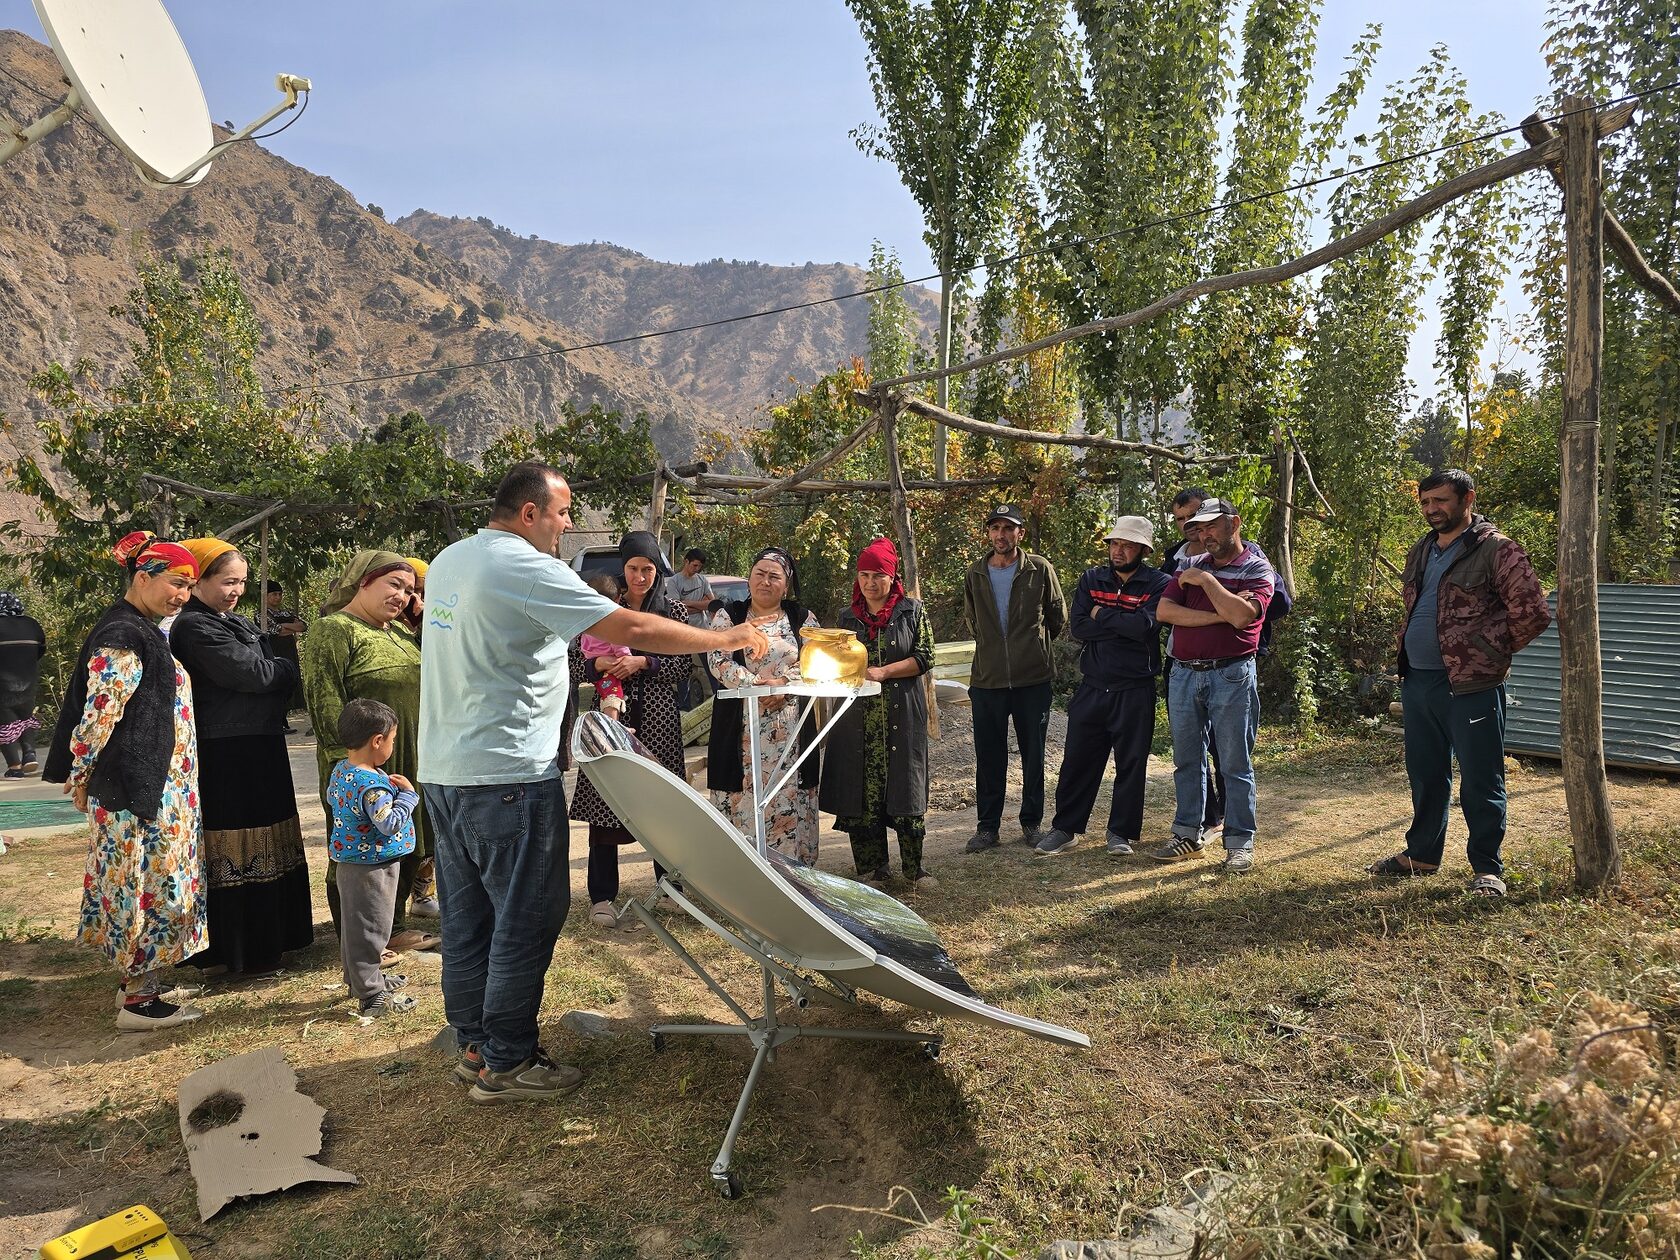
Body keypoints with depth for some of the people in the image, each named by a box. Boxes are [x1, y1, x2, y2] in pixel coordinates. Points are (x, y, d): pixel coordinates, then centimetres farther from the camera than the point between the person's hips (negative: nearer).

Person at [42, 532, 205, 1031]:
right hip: (137, 789, -10)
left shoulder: (139, 631, 14)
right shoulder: (124, 636, -18)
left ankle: (137, 981, 27)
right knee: (148, 885, -2)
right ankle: (139, 1001, 8)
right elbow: (99, 713, -19)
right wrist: (81, 778, -7)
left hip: (156, 786, 10)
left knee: (144, 884, 16)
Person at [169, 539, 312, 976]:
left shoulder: (237, 622, 16)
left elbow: (268, 671, 15)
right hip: (226, 756, -9)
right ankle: (237, 953, 10)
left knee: (263, 847, 15)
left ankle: (269, 938, 27)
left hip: (258, 749, 9)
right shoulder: (194, 627, -13)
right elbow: (251, 673, -17)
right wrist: (293, 670, -1)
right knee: (233, 855, -1)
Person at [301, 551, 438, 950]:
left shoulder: (400, 632, 15)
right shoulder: (334, 630, -11)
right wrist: (348, 760, -22)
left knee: (407, 849, 15)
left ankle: (395, 928, 29)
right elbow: (325, 700, -18)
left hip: (408, 765, 9)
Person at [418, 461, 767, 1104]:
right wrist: (725, 639, -11)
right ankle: (506, 1064, 12)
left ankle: (474, 1044, 28)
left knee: (466, 917, 16)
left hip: (442, 771, 9)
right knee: (524, 921, 2)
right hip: (507, 774, -9)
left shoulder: (447, 561, 12)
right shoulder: (526, 569, -16)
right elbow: (632, 627, -21)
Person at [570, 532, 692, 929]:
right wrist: (598, 665, -12)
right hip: (611, 716, 0)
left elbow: (683, 665, 1)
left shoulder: (672, 610, 7)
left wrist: (643, 662, -12)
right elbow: (575, 665, 8)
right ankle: (602, 896, 8)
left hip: (658, 720, 0)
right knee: (604, 804, 0)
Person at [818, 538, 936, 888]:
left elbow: (924, 657, -3)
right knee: (861, 791, 1)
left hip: (902, 715, -2)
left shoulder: (912, 611, 4)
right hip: (857, 718, 2)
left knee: (904, 788, 0)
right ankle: (871, 869, 13)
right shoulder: (848, 618, 12)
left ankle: (914, 867, 12)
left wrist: (882, 672, -13)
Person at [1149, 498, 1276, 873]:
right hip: (1184, 673, 5)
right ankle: (1188, 833, 22)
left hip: (1232, 676, -4)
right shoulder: (1190, 566, 11)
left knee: (1235, 764, 2)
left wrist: (1206, 580, -12)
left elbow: (1242, 615, -19)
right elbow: (1164, 610, -5)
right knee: (1186, 760, 11)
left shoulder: (1257, 569, -1)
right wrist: (1216, 616, -13)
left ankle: (1240, 843, 10)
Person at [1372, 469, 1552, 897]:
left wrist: (1490, 652, -7)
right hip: (1417, 682, 7)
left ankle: (1487, 868, 14)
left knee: (1480, 781, 1)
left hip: (1470, 685, -7)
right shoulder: (1420, 553, 15)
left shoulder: (1496, 550, -9)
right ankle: (1421, 854, 30)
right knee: (1425, 775, 17)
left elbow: (1533, 612, -13)